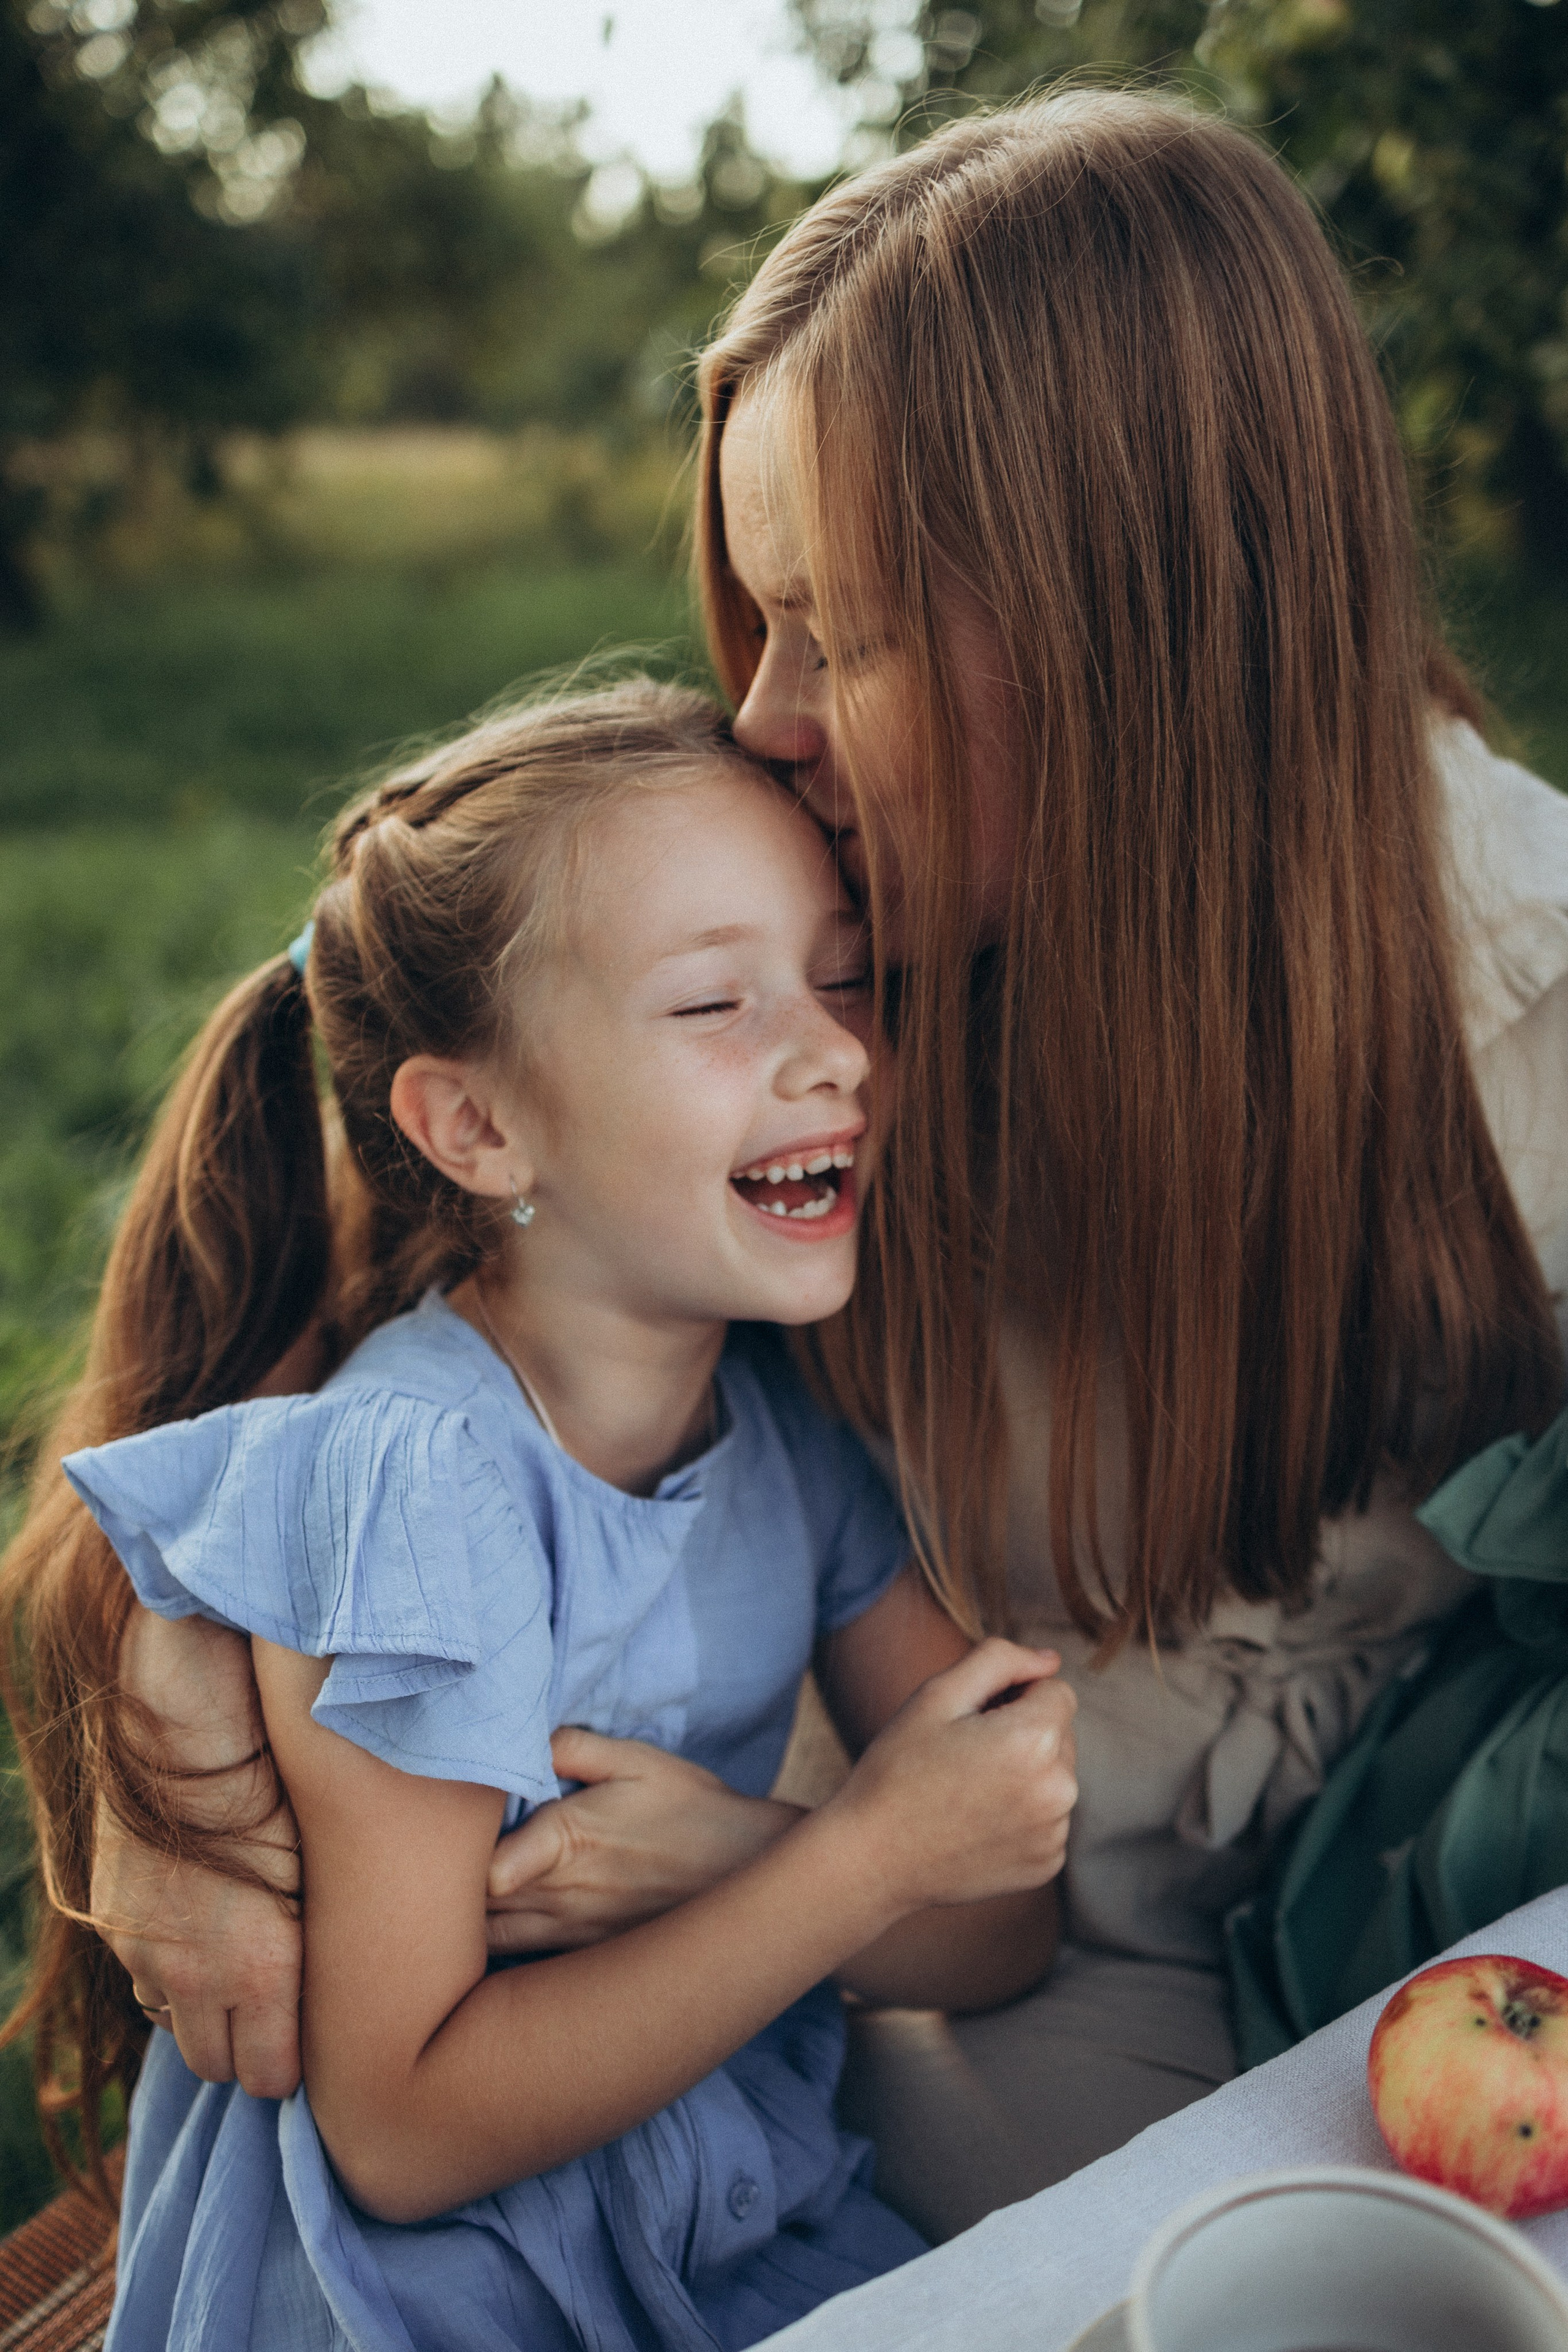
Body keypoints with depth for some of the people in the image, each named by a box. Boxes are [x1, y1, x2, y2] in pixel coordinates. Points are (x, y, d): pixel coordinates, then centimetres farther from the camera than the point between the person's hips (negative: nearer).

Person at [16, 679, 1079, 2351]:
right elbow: (400, 2136, -21)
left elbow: (1010, 1920, -7)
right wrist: (863, 1856, -27)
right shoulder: (416, 1484, -25)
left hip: (754, 2213, 5)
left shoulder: (808, 1412, -7)